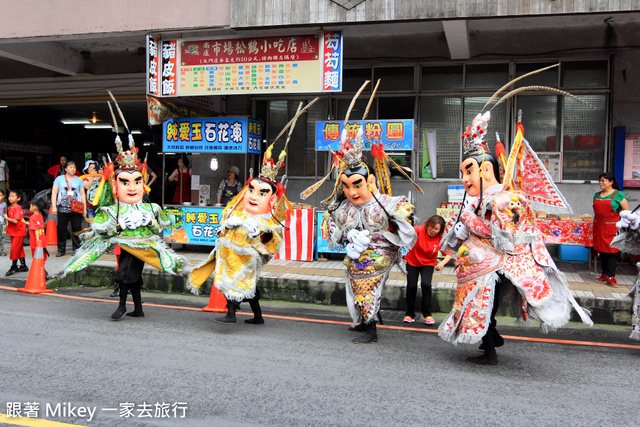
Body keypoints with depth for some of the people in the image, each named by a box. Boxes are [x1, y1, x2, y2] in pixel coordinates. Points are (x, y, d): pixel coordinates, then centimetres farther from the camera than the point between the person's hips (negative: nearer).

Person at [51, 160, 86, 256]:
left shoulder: (79, 180, 13)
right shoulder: (59, 179, 9)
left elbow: (82, 194, 13)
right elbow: (54, 193, 6)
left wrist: (84, 208, 6)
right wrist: (54, 206, -3)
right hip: (63, 208, 0)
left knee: (76, 229, -2)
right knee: (61, 229, 2)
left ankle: (76, 249, 5)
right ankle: (61, 250, 11)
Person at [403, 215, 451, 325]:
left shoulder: (441, 238, -17)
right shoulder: (419, 230, -22)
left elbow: (448, 254, -12)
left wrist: (442, 263, -32)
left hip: (428, 263, 0)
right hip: (412, 262, 0)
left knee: (426, 284, -20)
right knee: (411, 286, -4)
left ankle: (427, 314, -2)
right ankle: (409, 314, 17)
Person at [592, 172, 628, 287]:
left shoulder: (618, 194, -3)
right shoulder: (597, 195, 13)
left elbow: (626, 212, -2)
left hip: (612, 227, -5)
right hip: (599, 227, 5)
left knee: (612, 251, -5)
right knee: (601, 250, 8)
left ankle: (610, 277, -2)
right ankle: (604, 274, 17)